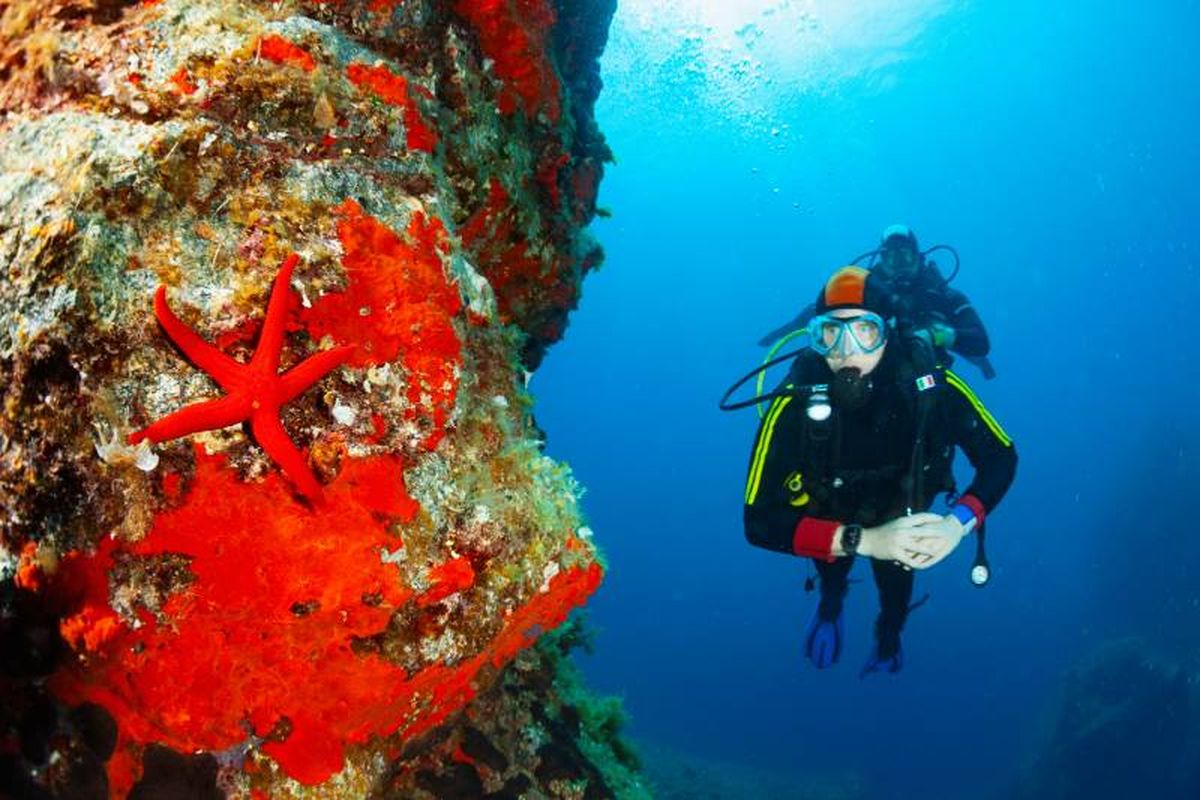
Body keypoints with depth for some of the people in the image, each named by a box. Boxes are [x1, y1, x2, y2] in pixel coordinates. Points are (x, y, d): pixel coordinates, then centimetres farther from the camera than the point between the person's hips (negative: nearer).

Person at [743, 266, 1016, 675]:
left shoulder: (930, 384, -35)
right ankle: (830, 605, 55)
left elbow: (1000, 457, -22)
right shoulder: (796, 404, -40)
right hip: (831, 515, -1)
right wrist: (864, 541, -50)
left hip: (901, 512, 1)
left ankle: (888, 644, 49)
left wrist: (958, 523, -41)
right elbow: (760, 521, -41)